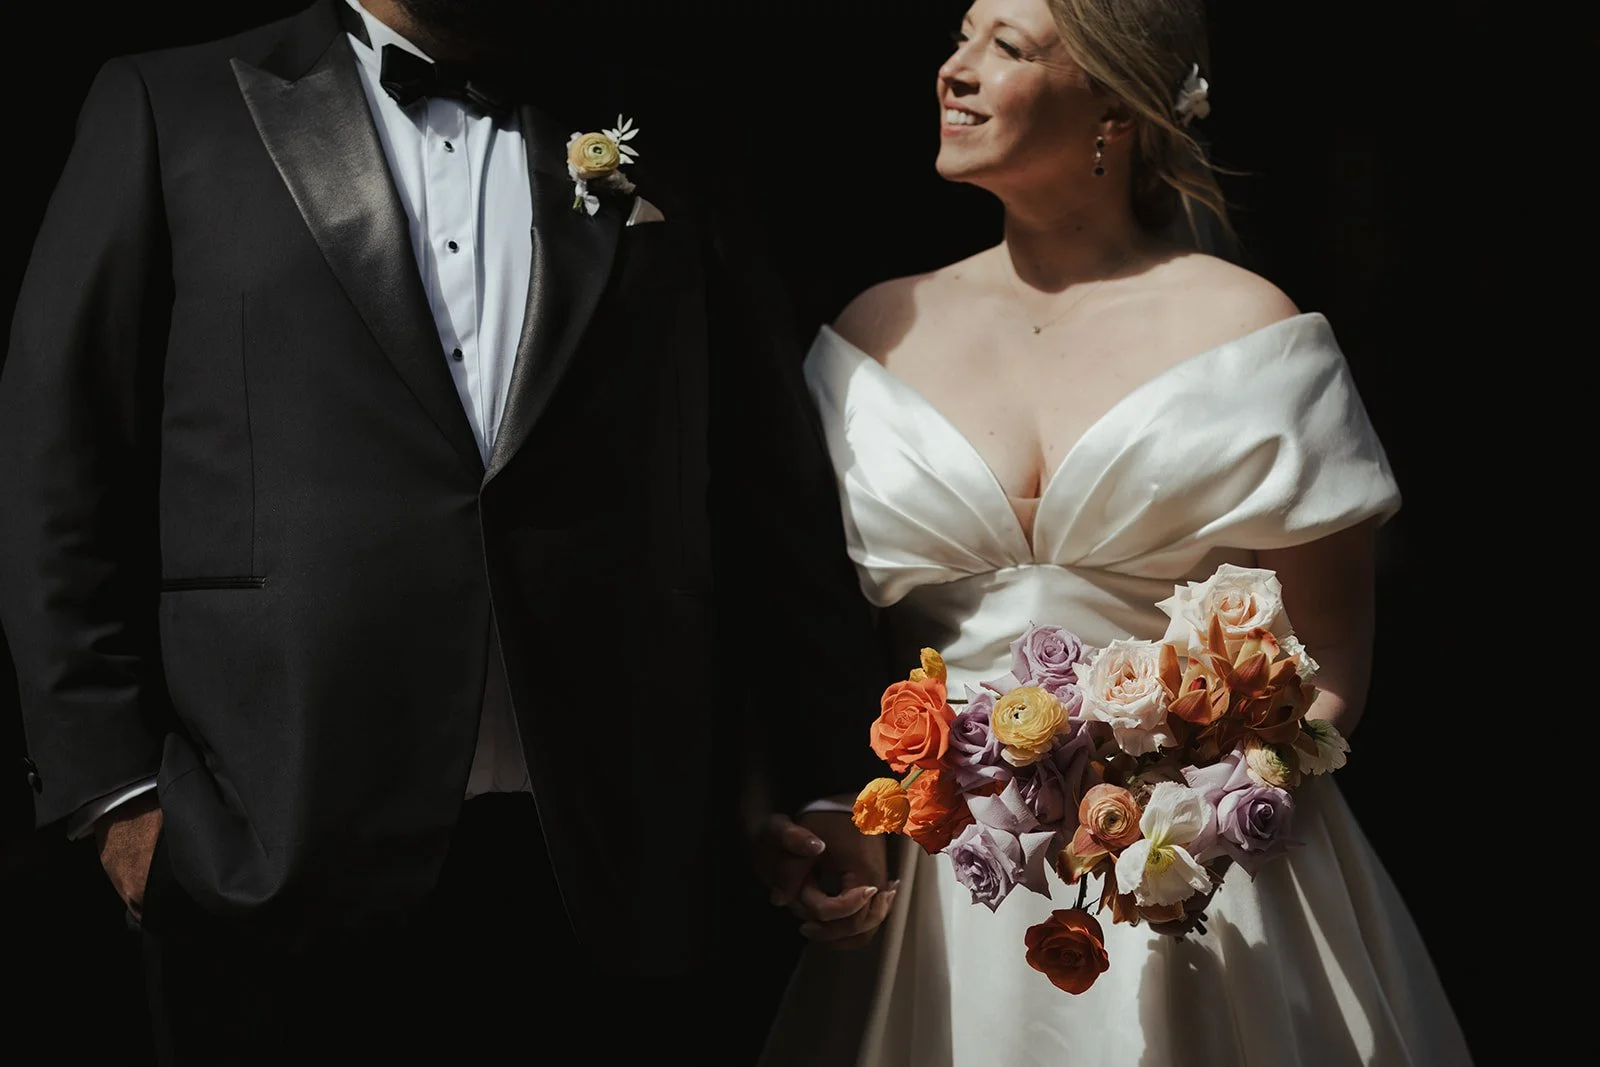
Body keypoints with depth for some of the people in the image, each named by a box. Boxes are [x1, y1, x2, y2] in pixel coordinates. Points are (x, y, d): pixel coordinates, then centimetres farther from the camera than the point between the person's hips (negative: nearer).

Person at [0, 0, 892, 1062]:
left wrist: (821, 773, 4)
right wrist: (112, 781, -3)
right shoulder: (168, 110, 6)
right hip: (283, 854, -1)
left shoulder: (658, 150, 11)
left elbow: (780, 497, 10)